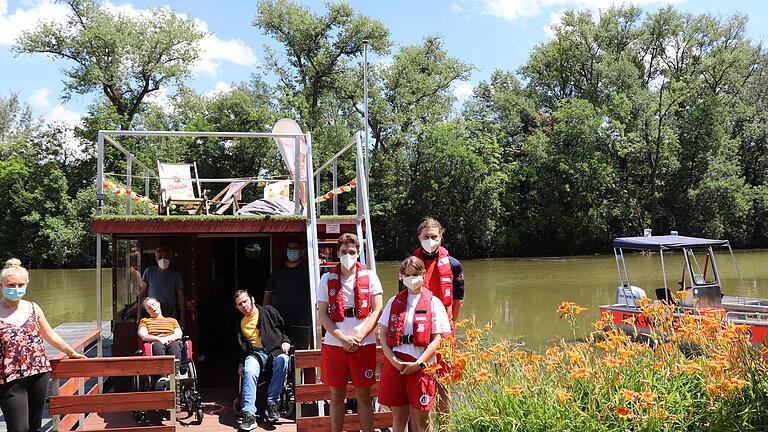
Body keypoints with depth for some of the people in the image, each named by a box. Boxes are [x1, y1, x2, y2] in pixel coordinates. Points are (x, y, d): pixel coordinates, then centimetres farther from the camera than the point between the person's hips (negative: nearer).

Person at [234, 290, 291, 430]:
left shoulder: (269, 312, 11)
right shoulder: (240, 323, 19)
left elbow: (284, 328, 17)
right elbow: (240, 346, 26)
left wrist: (286, 341, 0)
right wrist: (240, 363, 12)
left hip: (275, 348, -2)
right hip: (255, 352, 2)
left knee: (281, 361, -38)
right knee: (249, 371, -33)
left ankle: (272, 403, -27)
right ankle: (249, 414, -36)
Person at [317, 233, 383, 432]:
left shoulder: (369, 277, 3)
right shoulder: (327, 279, 5)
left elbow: (377, 310, -1)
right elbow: (322, 314, 2)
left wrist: (358, 337, -10)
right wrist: (342, 338, -9)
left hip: (364, 344, -1)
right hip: (334, 344, 1)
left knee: (363, 395, 5)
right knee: (336, 395, 8)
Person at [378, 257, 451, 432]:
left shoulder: (433, 303, 3)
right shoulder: (394, 302, 14)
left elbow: (438, 338, -4)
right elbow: (383, 332, 10)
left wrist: (418, 364, -11)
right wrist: (392, 358, -5)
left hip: (421, 365, -3)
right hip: (395, 363, 3)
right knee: (398, 417, 9)